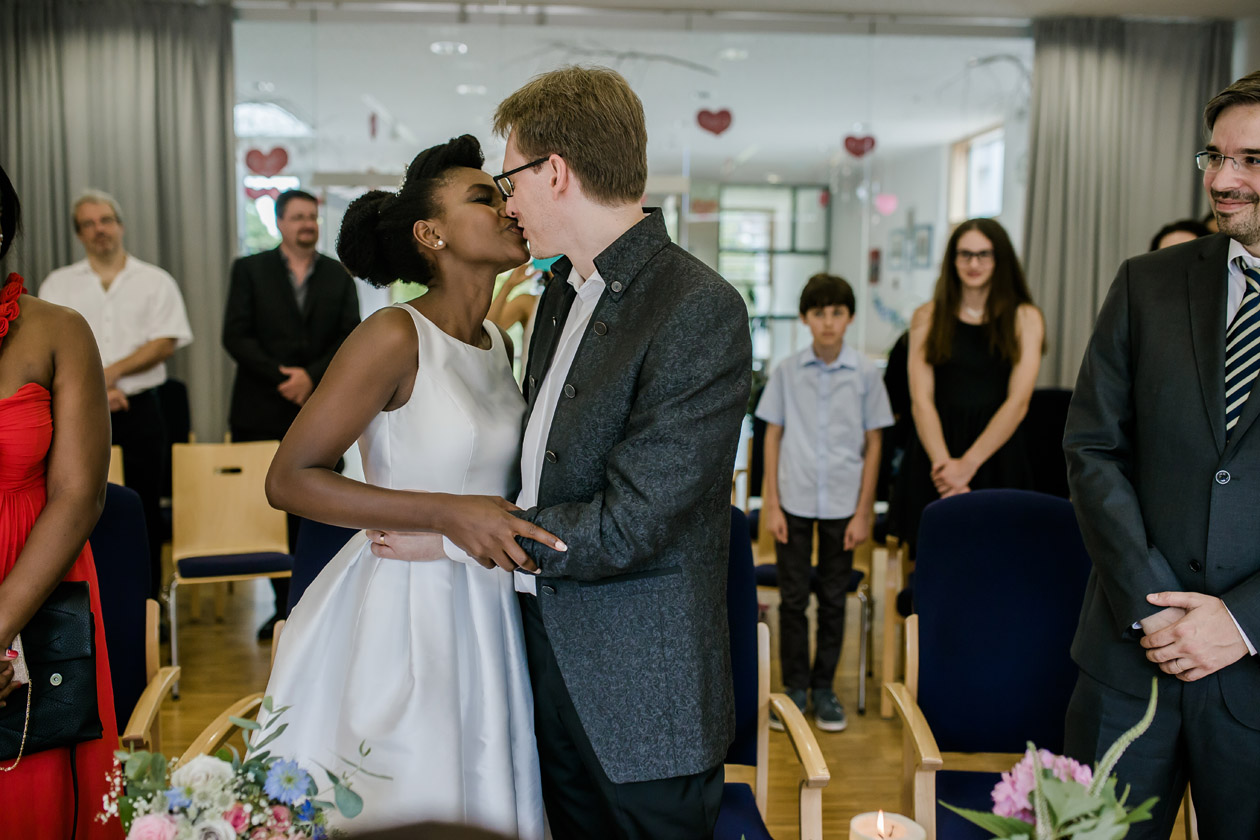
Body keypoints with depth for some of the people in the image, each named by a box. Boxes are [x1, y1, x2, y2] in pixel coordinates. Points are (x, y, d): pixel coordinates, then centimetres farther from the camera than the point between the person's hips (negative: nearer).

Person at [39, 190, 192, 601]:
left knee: (144, 509, 2)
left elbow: (166, 343, -3)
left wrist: (112, 371, -13)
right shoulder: (58, 284, 10)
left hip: (139, 412, -1)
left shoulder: (156, 281, 7)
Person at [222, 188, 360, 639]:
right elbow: (235, 336, -1)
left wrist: (311, 376, -11)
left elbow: (350, 340, 4)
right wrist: (280, 378, -11)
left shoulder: (339, 276, 11)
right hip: (263, 415, 0)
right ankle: (284, 604, 13)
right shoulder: (249, 270, 8)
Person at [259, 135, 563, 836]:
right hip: (401, 612, -7)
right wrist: (450, 515, -23)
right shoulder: (395, 337, -15)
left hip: (486, 614, 7)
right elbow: (289, 480, -16)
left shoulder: (500, 344, 8)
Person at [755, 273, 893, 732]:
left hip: (842, 503, 0)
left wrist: (863, 511, -2)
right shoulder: (787, 370, 0)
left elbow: (873, 444, 2)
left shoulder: (865, 373, -1)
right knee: (793, 597, 7)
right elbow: (773, 436, 4)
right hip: (794, 500, 0)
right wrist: (771, 503, -1)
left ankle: (824, 687, 23)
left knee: (834, 599, 9)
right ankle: (794, 687, 20)